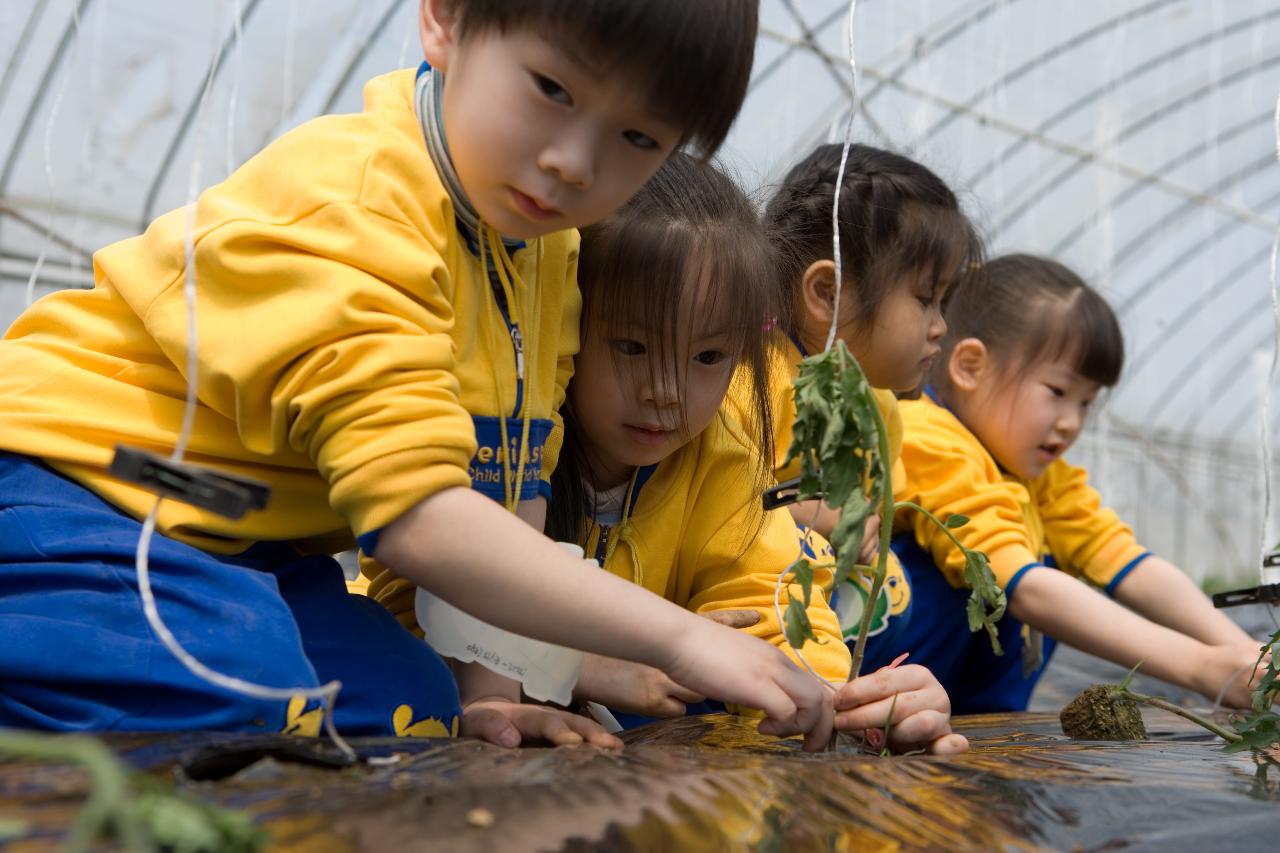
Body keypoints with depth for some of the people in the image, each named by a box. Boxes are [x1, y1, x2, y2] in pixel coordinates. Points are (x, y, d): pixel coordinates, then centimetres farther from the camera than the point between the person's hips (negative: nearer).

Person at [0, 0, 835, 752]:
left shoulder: (551, 253, 1)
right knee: (228, 708, -32)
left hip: (249, 546, 8)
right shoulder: (353, 205, -27)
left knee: (414, 708, -8)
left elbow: (509, 490, 2)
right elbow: (412, 511, -33)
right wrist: (680, 638, -34)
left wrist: (491, 681, -11)